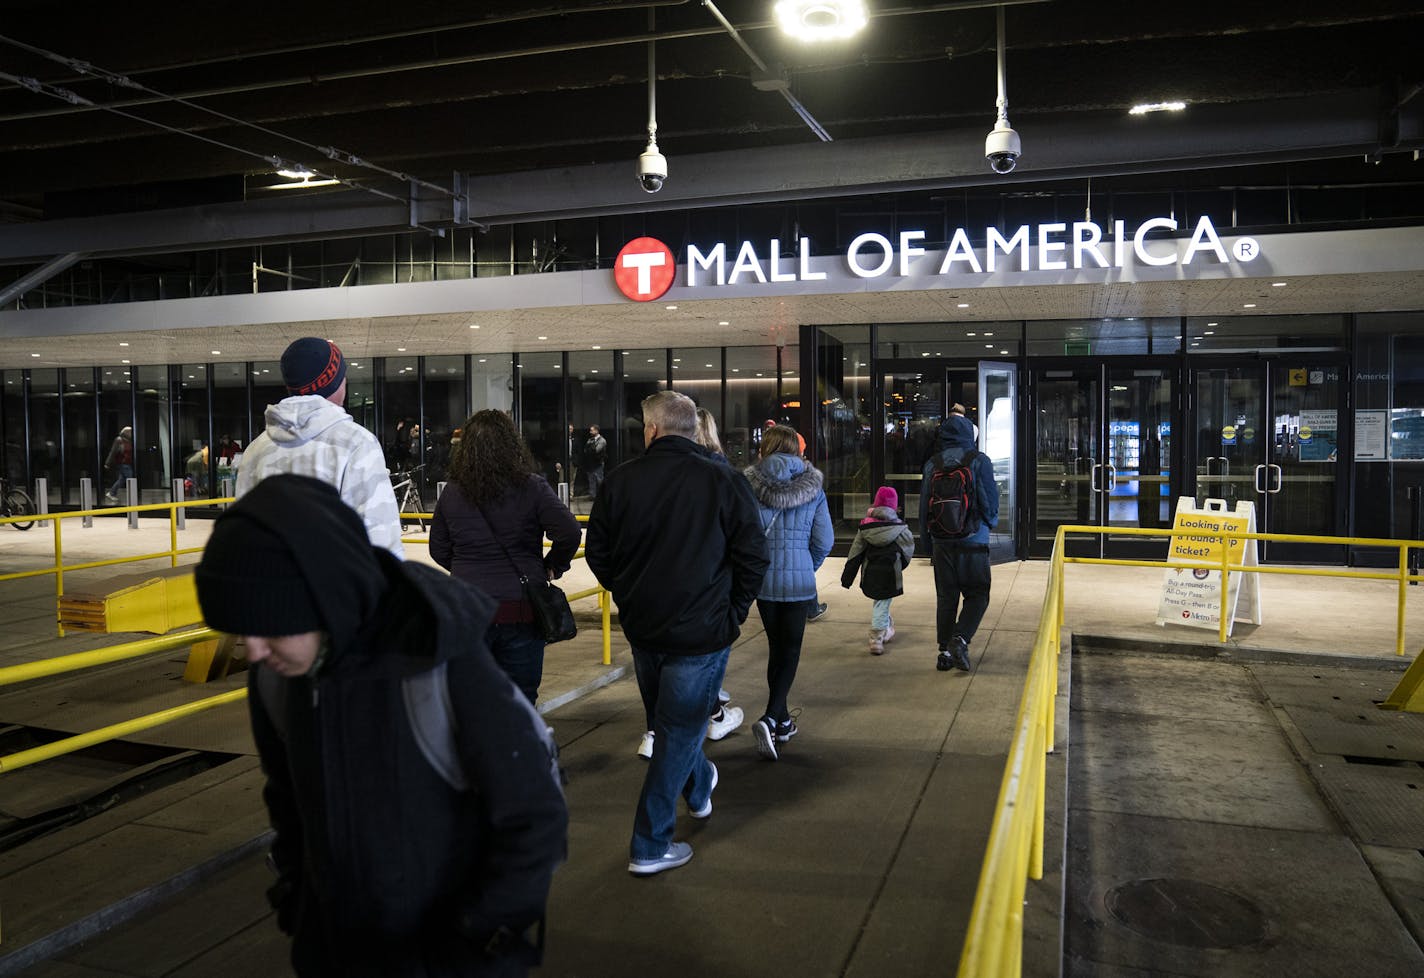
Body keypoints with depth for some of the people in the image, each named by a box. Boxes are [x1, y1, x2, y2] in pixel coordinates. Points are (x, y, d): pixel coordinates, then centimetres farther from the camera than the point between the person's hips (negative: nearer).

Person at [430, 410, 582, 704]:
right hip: (521, 609, -2)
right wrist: (552, 567, 1)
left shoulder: (452, 492, 2)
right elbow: (569, 533, -16)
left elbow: (439, 550, 9)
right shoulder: (531, 487, -8)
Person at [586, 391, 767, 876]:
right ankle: (650, 846, 12)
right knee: (679, 730, 7)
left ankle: (699, 788, 50)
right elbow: (753, 556, -9)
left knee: (668, 719, 26)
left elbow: (597, 551, 4)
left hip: (642, 628, 4)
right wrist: (733, 612, 4)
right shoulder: (723, 481, -10)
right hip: (701, 630, -4)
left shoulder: (622, 479, -4)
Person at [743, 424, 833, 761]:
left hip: (762, 578, 1)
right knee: (790, 651, 7)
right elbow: (824, 540, -3)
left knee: (776, 648, 18)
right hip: (799, 580, -1)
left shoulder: (750, 484, -6)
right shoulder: (812, 486, -3)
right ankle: (770, 718, -12)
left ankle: (782, 721, 28)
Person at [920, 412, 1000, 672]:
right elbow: (990, 500, -6)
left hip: (941, 541, 4)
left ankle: (945, 651, 12)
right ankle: (960, 639, -12)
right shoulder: (979, 461, -6)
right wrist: (990, 522, 17)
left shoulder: (932, 464, 5)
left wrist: (928, 545, 15)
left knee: (946, 596, 11)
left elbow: (924, 506, 7)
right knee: (977, 595, 6)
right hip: (973, 540, -3)